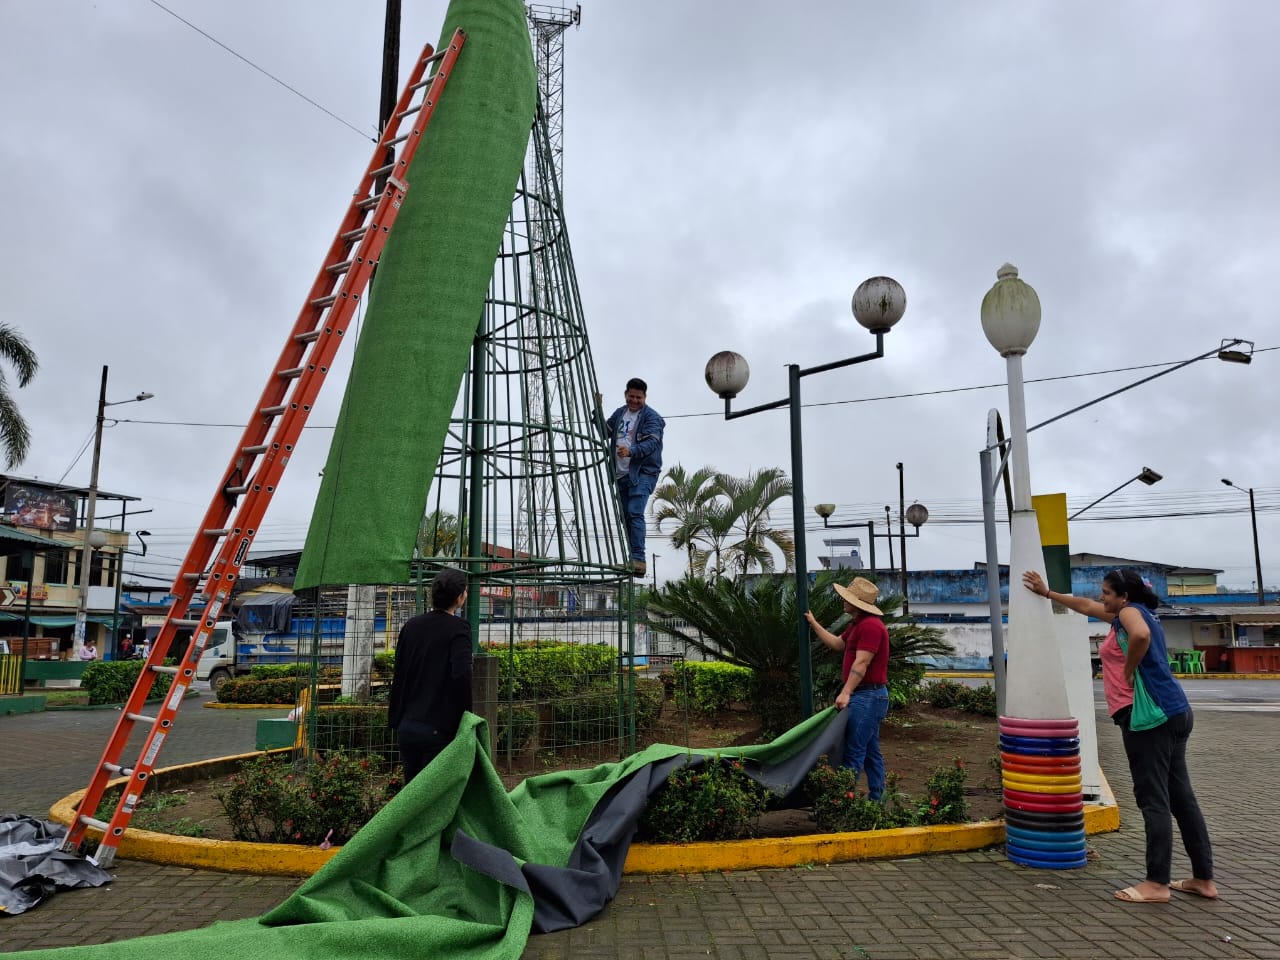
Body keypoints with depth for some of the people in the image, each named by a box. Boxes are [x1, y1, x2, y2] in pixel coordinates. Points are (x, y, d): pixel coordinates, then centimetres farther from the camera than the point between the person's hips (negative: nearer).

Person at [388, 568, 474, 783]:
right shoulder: (458, 628, -11)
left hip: (407, 727, 6)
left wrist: (395, 721, 17)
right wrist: (465, 715, -12)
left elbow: (398, 675, 11)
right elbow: (461, 674, -24)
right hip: (438, 729, -6)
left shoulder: (411, 626, 7)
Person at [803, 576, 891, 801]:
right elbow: (837, 644, 28)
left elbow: (861, 663, -24)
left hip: (868, 696, -11)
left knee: (853, 751, -8)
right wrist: (813, 623, 27)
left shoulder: (870, 625, -18)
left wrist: (846, 693, -26)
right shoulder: (857, 625, 16)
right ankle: (877, 799, 19)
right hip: (867, 696, 11)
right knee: (871, 752, 13)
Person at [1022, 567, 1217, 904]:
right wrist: (1047, 592, 39)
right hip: (1173, 712, 10)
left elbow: (1141, 636, -29)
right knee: (1180, 796, 12)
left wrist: (1128, 671, -15)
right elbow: (1085, 605, 34)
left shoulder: (1130, 611, -5)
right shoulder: (1136, 613, 22)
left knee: (1153, 799, -7)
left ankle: (1157, 884, -4)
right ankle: (1203, 879, 17)